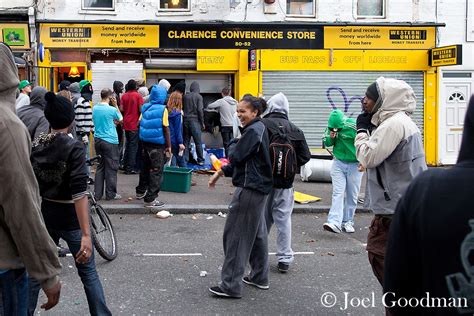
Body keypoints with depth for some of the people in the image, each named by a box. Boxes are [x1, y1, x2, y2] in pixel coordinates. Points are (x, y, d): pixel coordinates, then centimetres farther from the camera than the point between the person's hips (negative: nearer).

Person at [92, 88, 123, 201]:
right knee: (111, 168, 3)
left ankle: (97, 193, 13)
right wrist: (116, 105, 4)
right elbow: (121, 119, 5)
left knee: (100, 167, 13)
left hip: (98, 140, 6)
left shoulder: (94, 108, 4)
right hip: (110, 141, -6)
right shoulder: (112, 110, -13)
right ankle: (110, 194, 7)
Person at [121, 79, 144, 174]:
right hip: (134, 124, -5)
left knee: (128, 144, 17)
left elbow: (121, 109, 1)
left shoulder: (124, 96, 4)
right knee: (133, 145, 0)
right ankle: (130, 168, 0)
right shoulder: (138, 95, -9)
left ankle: (125, 165, 21)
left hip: (126, 123, 5)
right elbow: (140, 109, -15)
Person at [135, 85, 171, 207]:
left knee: (146, 167, 22)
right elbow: (166, 129, -13)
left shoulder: (145, 107, 4)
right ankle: (150, 199, -3)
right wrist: (169, 146, -7)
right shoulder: (162, 109, -13)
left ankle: (141, 191, 35)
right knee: (156, 171, -2)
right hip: (158, 144, -7)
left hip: (145, 142, 7)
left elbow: (141, 125, 10)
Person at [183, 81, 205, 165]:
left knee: (186, 142, 8)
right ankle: (200, 160, 6)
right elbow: (200, 110, -10)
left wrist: (183, 119, 16)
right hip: (195, 121, -4)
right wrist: (202, 123, -3)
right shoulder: (198, 96, -4)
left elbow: (181, 109, 10)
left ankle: (184, 160, 7)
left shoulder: (185, 96, 7)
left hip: (186, 120, 4)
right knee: (198, 142, 3)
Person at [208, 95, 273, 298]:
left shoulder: (254, 131, -16)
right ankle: (260, 277, 28)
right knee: (257, 233, 17)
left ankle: (231, 286, -2)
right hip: (258, 189, 11)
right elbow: (239, 159, 20)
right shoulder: (258, 129, 16)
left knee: (236, 235, -6)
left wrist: (233, 143, 0)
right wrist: (219, 173, 20)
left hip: (249, 189, -11)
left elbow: (236, 156, -21)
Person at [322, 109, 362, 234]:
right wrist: (331, 137, -14)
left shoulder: (354, 126, -19)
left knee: (352, 196, 5)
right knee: (337, 193, -9)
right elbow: (326, 143, 8)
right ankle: (335, 223, -17)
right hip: (338, 164, 2)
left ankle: (347, 222, 16)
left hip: (354, 165, -2)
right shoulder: (331, 127, -5)